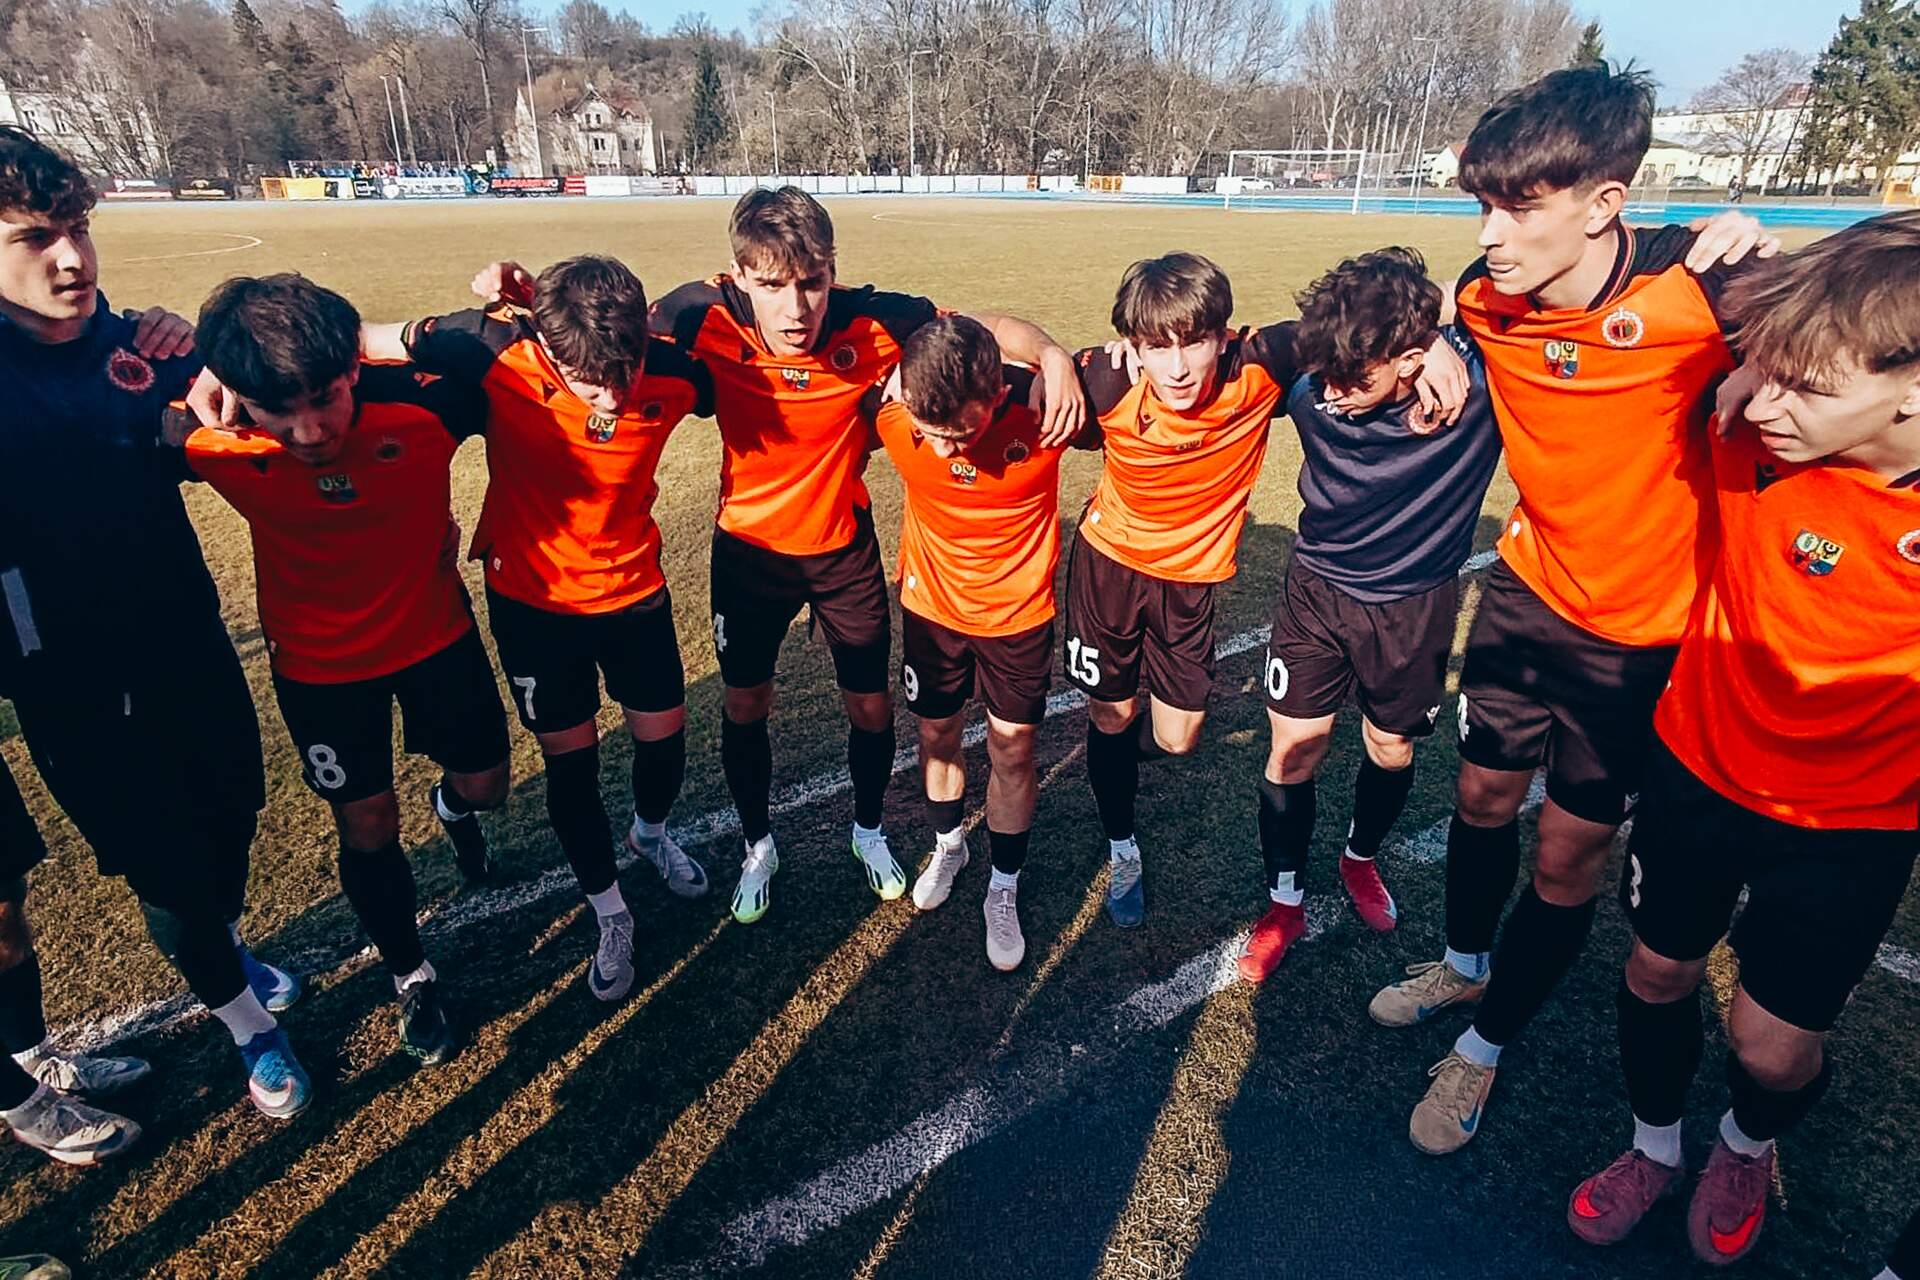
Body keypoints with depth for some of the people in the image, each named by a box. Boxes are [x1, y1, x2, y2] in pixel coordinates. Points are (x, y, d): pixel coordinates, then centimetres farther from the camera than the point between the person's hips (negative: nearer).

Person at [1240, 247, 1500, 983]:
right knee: (1293, 748, 2)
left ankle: (1361, 857, 48)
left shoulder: (1482, 378, -28)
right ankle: (1285, 902, 24)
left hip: (1416, 603, 0)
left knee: (1392, 748, 17)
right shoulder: (1309, 387, -22)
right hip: (1317, 588, 1)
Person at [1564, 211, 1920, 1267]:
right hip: (1698, 768, 1)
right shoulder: (1753, 452, -19)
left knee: (1771, 1048, 11)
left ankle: (1748, 1146, 48)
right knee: (1658, 975, 17)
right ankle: (1655, 1148, 47)